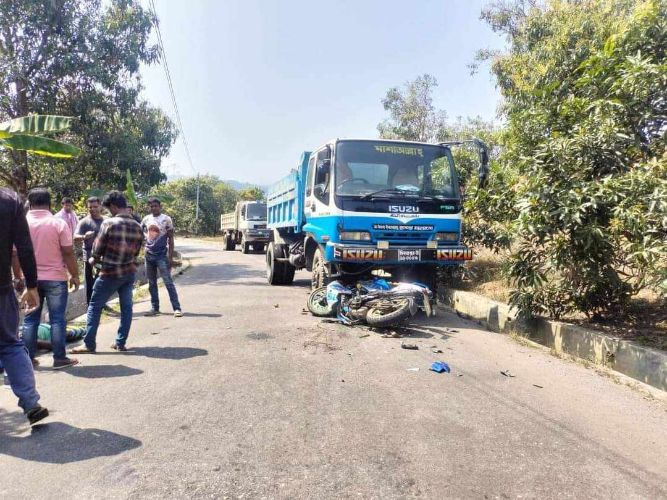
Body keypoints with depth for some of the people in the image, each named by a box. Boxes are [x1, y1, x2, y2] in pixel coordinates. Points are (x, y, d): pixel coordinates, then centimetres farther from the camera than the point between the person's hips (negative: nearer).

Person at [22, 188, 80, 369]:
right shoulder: (59, 223, -9)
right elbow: (68, 253, -10)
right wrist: (74, 275, 0)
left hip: (31, 279, 3)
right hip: (55, 278, -3)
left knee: (30, 319, 11)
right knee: (57, 319, 2)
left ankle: (28, 358, 15)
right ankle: (59, 358, 5)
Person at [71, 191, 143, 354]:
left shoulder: (109, 223, -15)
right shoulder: (137, 226, 0)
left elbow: (98, 247, -6)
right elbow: (136, 251, 8)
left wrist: (94, 259, 14)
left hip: (110, 273, -5)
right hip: (129, 272, 5)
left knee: (94, 307, 8)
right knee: (126, 307, 12)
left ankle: (89, 344, 11)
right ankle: (121, 343, 17)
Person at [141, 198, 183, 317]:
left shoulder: (166, 219, -6)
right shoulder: (146, 219, 6)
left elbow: (171, 239, -7)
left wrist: (170, 256, -12)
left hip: (162, 255, -5)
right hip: (149, 255, 5)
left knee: (168, 282, -9)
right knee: (152, 283, 10)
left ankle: (177, 308, -9)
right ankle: (155, 308, 19)